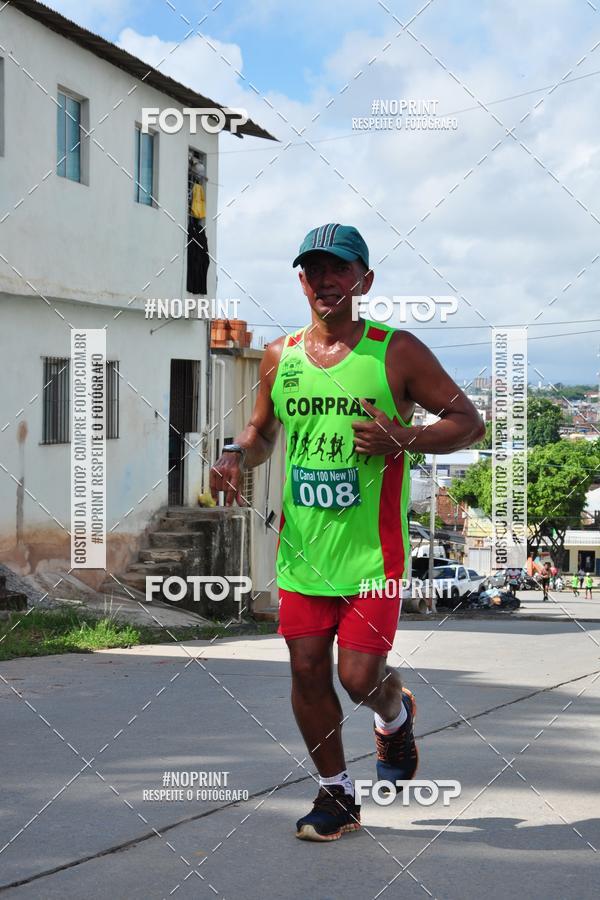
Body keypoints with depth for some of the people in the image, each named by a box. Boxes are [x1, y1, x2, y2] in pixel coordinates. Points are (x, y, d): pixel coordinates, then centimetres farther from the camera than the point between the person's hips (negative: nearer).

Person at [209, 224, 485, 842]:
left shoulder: (397, 352, -6)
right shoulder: (279, 356, 6)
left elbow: (469, 422, -3)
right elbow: (262, 430, 22)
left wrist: (403, 440, -20)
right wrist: (237, 456, -1)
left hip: (372, 551, -4)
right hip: (301, 547, 4)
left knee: (361, 678, -5)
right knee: (307, 672, 5)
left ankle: (395, 716, 33)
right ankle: (336, 795, 25)